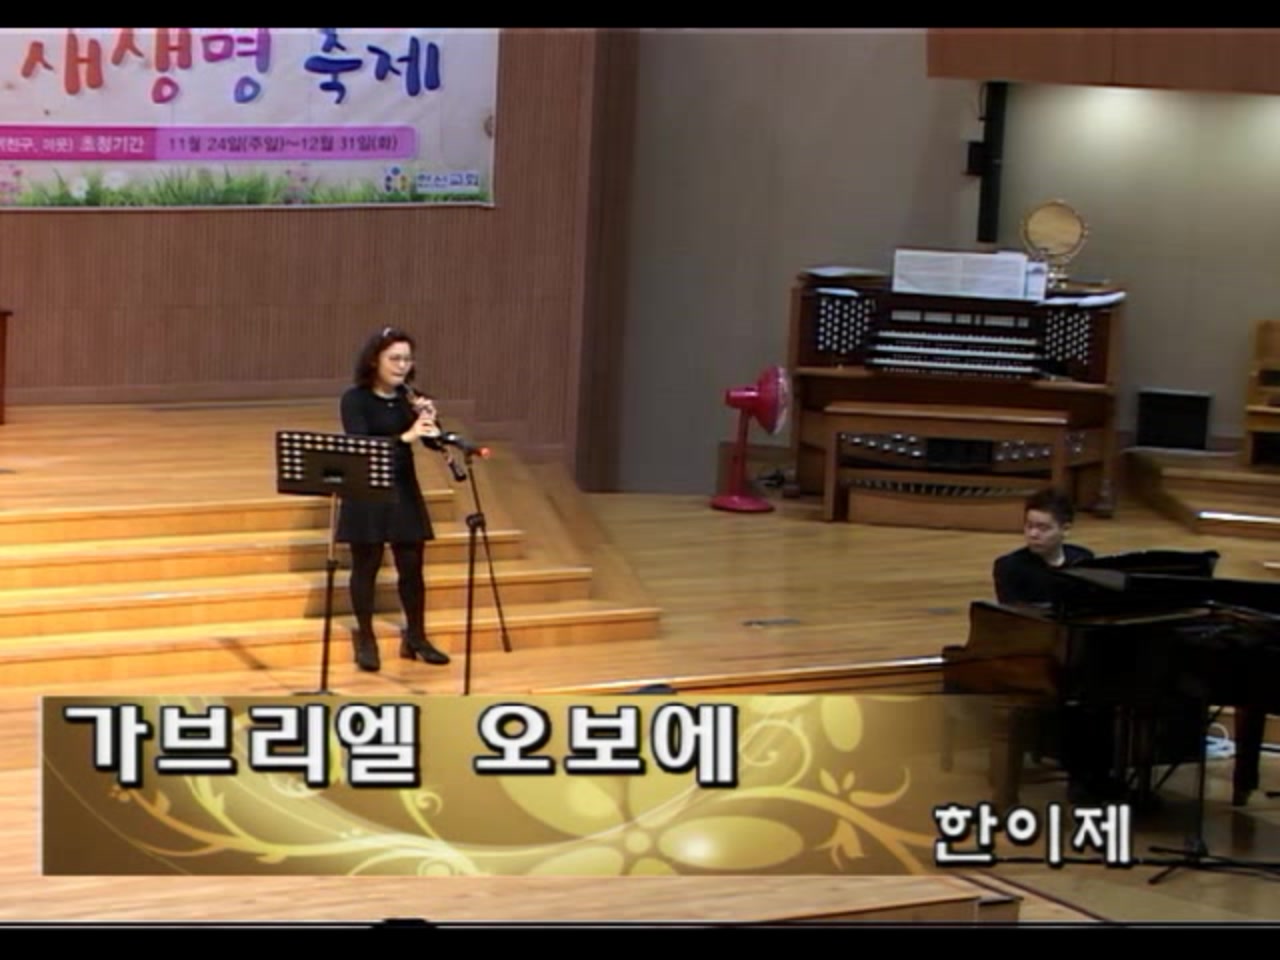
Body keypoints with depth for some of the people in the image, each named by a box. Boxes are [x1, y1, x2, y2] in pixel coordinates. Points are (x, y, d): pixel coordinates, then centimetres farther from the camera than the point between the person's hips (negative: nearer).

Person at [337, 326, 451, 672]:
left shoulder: (409, 397, 3)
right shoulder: (355, 399, -11)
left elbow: (435, 442, -1)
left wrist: (429, 422, -22)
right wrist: (406, 437, -35)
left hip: (404, 490, 4)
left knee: (411, 565, 7)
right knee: (366, 566, 3)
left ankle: (415, 637, 19)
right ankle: (365, 640, 13)